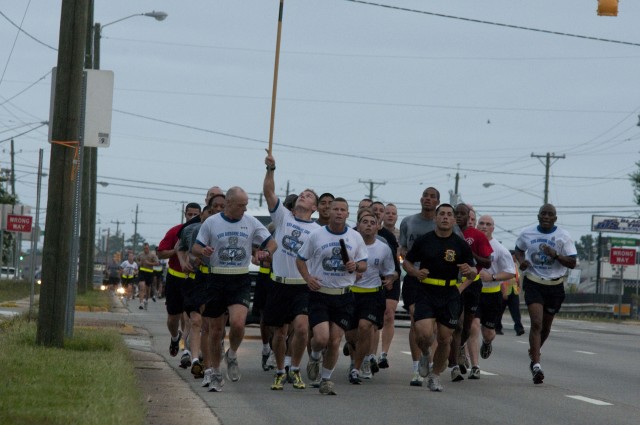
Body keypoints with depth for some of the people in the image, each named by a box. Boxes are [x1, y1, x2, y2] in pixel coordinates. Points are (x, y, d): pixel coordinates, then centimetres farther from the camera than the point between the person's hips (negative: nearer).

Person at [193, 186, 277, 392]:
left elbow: (272, 242, 8)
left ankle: (232, 355, 10)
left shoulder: (251, 222, 4)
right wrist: (203, 251, -21)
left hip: (241, 281, 0)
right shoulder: (211, 222, 1)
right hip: (216, 280, 0)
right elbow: (195, 248, 3)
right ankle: (215, 374, 21)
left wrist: (266, 252, -15)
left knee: (238, 323, -20)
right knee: (216, 329, 6)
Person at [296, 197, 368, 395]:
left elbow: (364, 265, 12)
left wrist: (356, 266, -11)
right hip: (320, 294, -2)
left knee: (335, 342, 1)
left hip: (344, 296, 2)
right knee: (321, 338, -16)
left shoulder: (355, 237, 5)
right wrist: (307, 278, -9)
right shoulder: (316, 235, 0)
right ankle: (315, 357, 20)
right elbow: (300, 259, 8)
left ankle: (326, 379, 18)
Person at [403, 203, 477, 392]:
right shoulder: (423, 240, 1)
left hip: (449, 296, 1)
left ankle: (435, 376, 23)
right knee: (424, 334, -18)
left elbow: (473, 273, 7)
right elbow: (407, 262, 12)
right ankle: (425, 355, 16)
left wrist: (470, 271, -18)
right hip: (425, 293, -1)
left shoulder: (461, 244, 1)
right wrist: (415, 272, -9)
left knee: (445, 339, 3)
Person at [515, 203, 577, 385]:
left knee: (546, 325, 14)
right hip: (533, 283, -1)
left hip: (555, 286, 1)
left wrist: (555, 255, -23)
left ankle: (534, 352, 43)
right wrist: (521, 261, -2)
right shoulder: (527, 233, 1)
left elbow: (572, 263, -6)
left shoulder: (563, 236, -5)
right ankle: (536, 365, -22)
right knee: (536, 323, -17)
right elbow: (519, 249, 21)